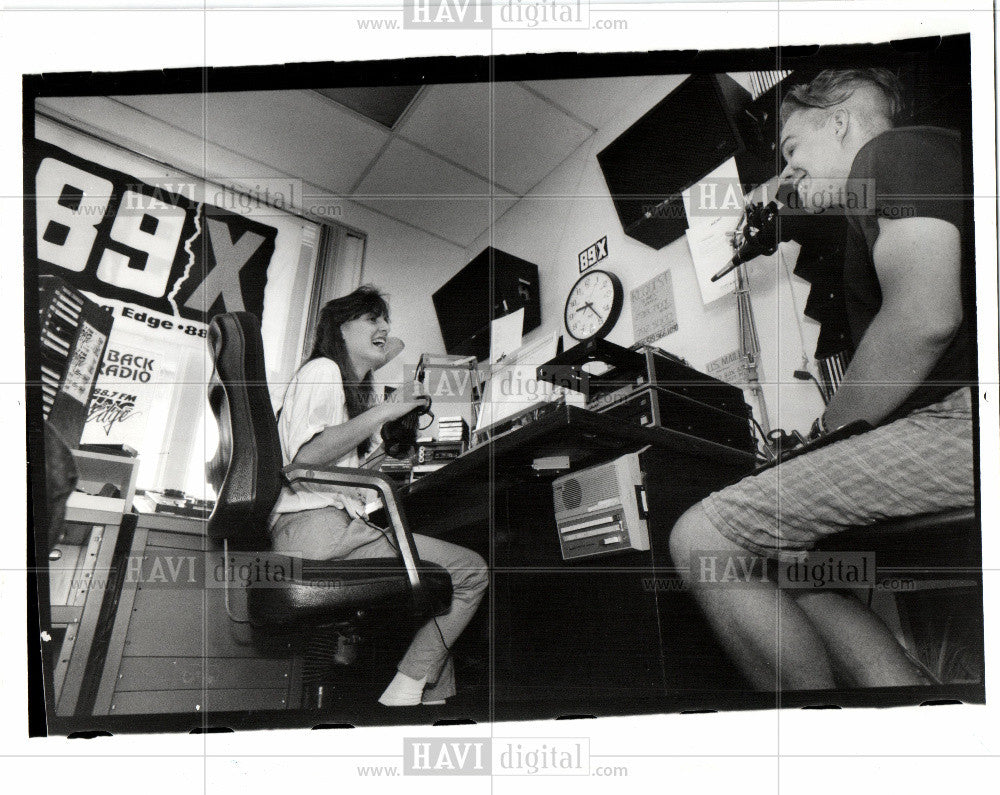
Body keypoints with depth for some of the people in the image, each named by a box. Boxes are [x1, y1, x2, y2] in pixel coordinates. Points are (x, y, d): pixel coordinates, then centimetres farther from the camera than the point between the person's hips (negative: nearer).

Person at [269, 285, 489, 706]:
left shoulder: (353, 387, 29)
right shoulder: (322, 369, 0)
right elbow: (305, 455, -16)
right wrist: (382, 412, -12)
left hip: (339, 523, 10)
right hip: (314, 526, -10)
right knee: (471, 570, -14)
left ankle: (433, 694, 9)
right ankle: (404, 692, -10)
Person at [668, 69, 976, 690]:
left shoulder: (895, 150, 1)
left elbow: (924, 319, -17)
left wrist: (829, 430, -4)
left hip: (961, 420, -11)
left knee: (702, 539, -14)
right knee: (780, 564, 13)